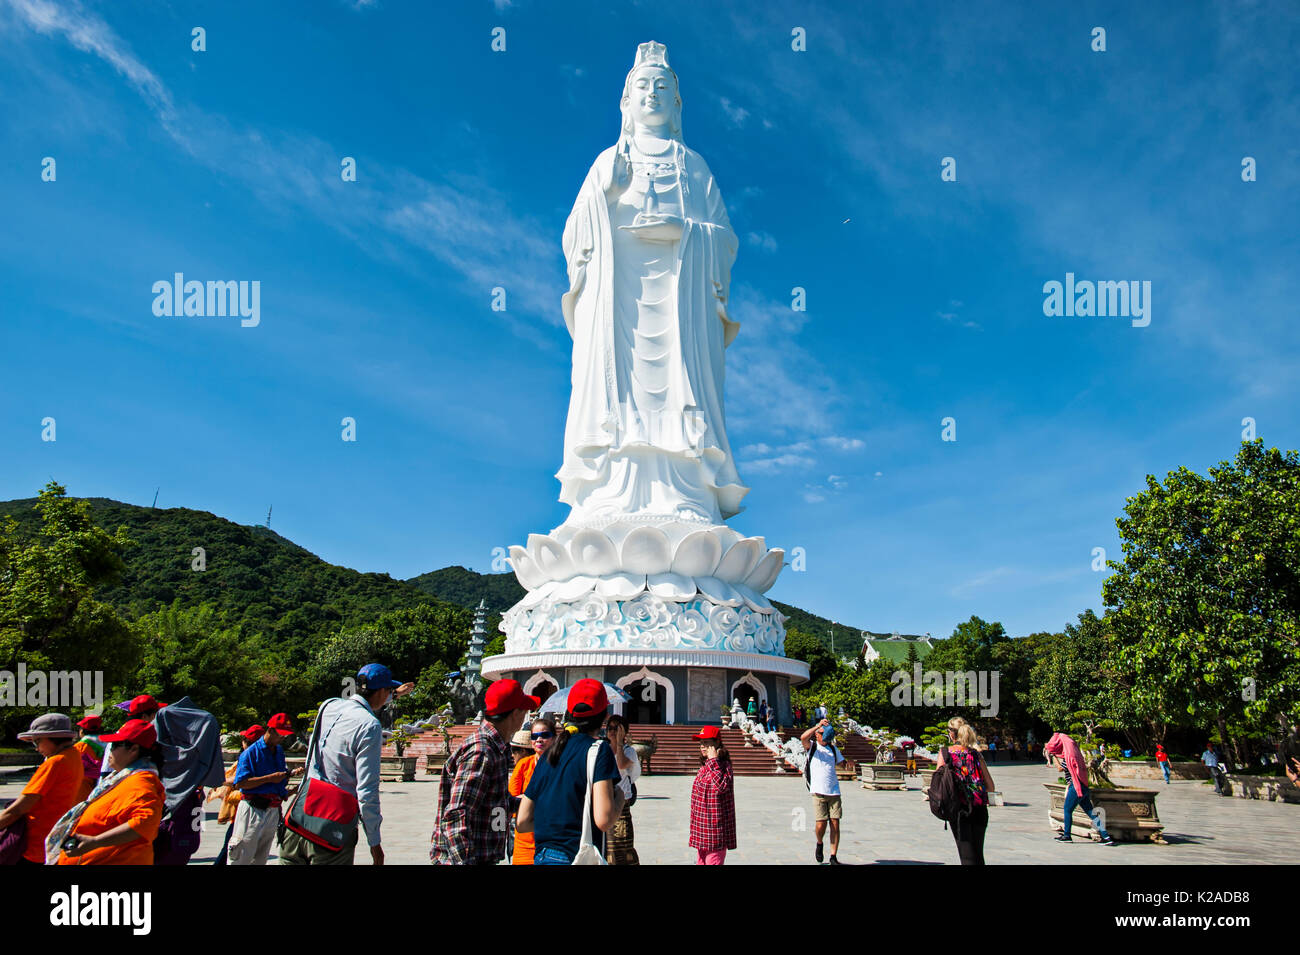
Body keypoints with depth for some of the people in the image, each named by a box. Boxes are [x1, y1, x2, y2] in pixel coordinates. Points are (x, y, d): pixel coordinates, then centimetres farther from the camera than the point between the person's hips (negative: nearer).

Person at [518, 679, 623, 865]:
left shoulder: (548, 754, 10)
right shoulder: (599, 749, -7)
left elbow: (523, 823, 11)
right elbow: (604, 820, -17)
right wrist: (619, 796, 2)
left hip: (541, 857, 7)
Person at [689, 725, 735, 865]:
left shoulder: (723, 765, -14)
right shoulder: (704, 766, 13)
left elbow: (722, 786, -34)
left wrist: (713, 760, -29)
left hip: (714, 829, -9)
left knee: (713, 861, -5)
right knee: (701, 861, 15)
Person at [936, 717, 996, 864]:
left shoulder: (945, 752, -2)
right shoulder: (976, 753, 6)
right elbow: (991, 787, 7)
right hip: (980, 808, 3)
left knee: (967, 856, 0)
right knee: (978, 854, 17)